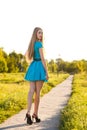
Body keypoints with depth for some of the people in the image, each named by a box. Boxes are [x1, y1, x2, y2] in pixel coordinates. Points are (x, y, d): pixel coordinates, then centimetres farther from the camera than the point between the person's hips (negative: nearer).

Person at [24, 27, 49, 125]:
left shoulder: (32, 43, 17)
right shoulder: (39, 44, -9)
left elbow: (26, 54, 29)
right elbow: (42, 58, -14)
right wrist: (47, 72, -13)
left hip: (32, 67, 7)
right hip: (39, 67, -7)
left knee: (31, 90, -3)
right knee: (37, 92, 2)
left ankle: (28, 112, -21)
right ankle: (35, 114, 9)